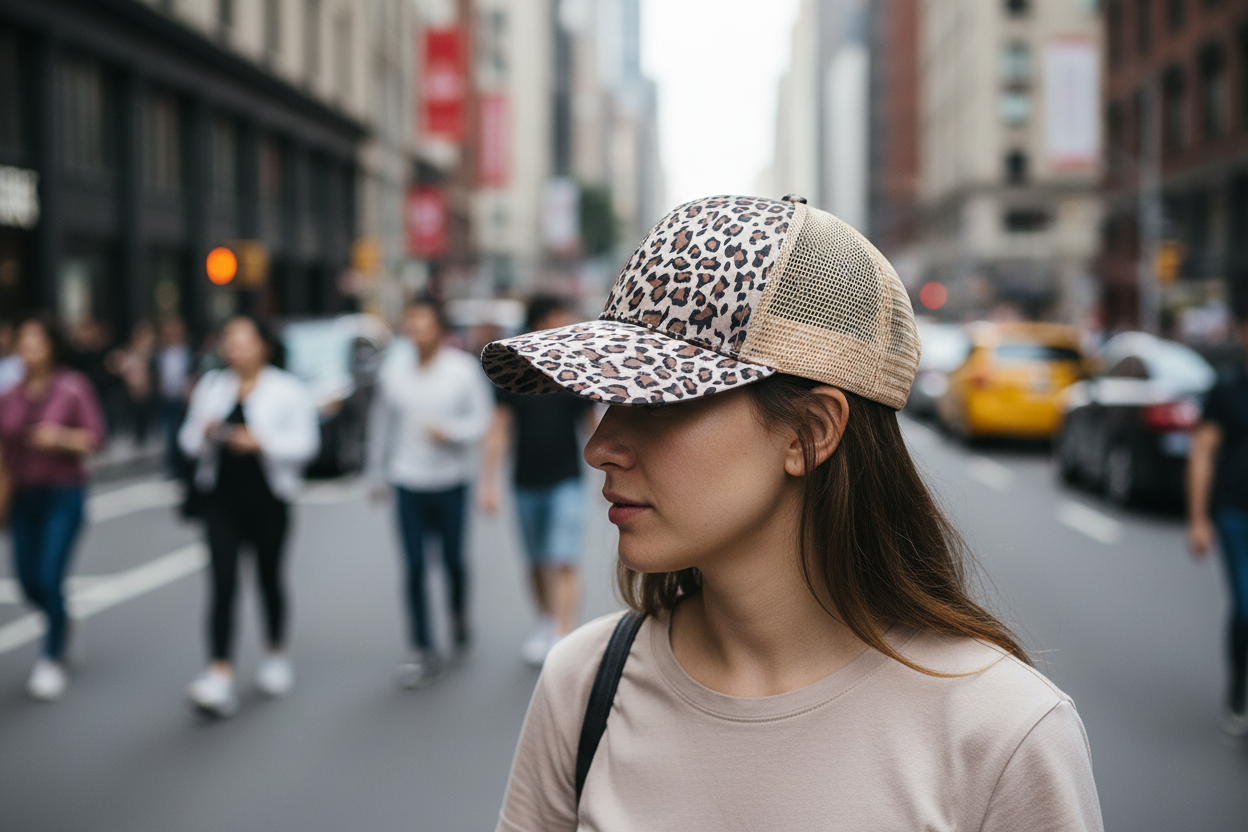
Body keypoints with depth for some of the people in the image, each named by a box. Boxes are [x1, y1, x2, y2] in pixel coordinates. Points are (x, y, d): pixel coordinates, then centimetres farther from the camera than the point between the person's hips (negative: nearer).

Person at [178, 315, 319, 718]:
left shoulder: (288, 390, -1)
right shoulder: (211, 387, 11)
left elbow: (305, 443, -7)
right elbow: (188, 440, 14)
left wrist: (262, 442, -21)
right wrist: (205, 434, -9)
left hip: (267, 499, -2)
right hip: (222, 499, 2)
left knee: (269, 577, 10)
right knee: (222, 581, -8)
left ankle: (276, 654, 34)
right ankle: (221, 675, -12)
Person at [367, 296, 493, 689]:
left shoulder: (464, 368, -5)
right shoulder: (394, 369, 2)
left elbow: (481, 418, -4)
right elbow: (381, 423, 11)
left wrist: (450, 430, -23)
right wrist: (377, 475, 14)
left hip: (451, 481, -1)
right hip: (407, 482, 1)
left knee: (453, 557, 8)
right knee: (414, 567, -2)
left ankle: (460, 617, 40)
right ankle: (422, 652, 6)